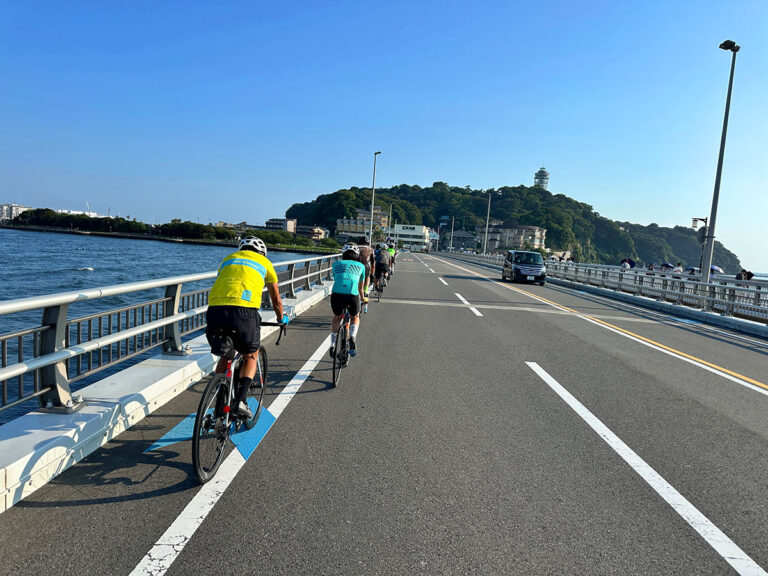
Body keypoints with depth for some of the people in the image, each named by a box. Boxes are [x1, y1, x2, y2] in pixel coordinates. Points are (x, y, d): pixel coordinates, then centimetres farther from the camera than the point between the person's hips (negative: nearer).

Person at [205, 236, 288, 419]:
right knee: (251, 357, 20)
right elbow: (275, 298, 33)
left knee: (225, 356, 25)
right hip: (244, 310, -3)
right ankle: (241, 400, 2)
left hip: (215, 308, 3)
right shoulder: (264, 262, 24)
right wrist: (282, 318, 50)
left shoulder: (228, 259, 32)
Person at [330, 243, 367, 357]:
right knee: (355, 317, 29)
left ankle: (332, 345, 23)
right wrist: (362, 298, 58)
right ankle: (353, 338, 4)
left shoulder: (336, 264, 25)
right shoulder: (361, 266, 25)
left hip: (337, 294, 1)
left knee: (337, 318, 30)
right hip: (352, 296, -1)